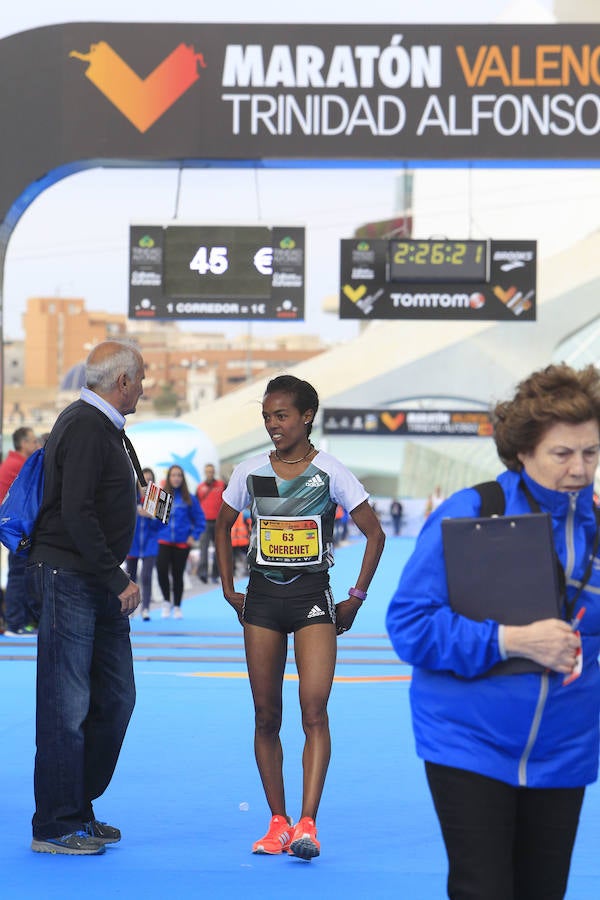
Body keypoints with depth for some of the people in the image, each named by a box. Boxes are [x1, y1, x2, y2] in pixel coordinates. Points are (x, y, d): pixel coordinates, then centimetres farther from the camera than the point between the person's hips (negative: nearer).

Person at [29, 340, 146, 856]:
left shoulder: (108, 428, 17)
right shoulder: (84, 427, -15)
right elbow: (76, 513, -22)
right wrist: (118, 579, -20)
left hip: (102, 585, 10)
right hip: (70, 577, -10)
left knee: (115, 699, 12)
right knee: (67, 706, -5)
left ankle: (80, 809, 21)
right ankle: (55, 827, 2)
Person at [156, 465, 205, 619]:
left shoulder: (189, 498, 2)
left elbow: (200, 518, 7)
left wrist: (194, 536, 0)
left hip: (182, 542, 1)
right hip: (165, 541, 0)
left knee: (177, 574, 6)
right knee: (162, 569, -18)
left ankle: (177, 607, 20)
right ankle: (166, 602, 2)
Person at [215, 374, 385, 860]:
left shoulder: (330, 473, -4)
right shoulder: (250, 472, 3)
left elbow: (375, 534, 3)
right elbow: (223, 526, 19)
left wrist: (356, 598, 1)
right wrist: (229, 589, 12)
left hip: (313, 596, -3)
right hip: (263, 596, 3)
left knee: (314, 709, -16)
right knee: (266, 715, 4)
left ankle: (307, 825, -18)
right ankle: (278, 822, 13)